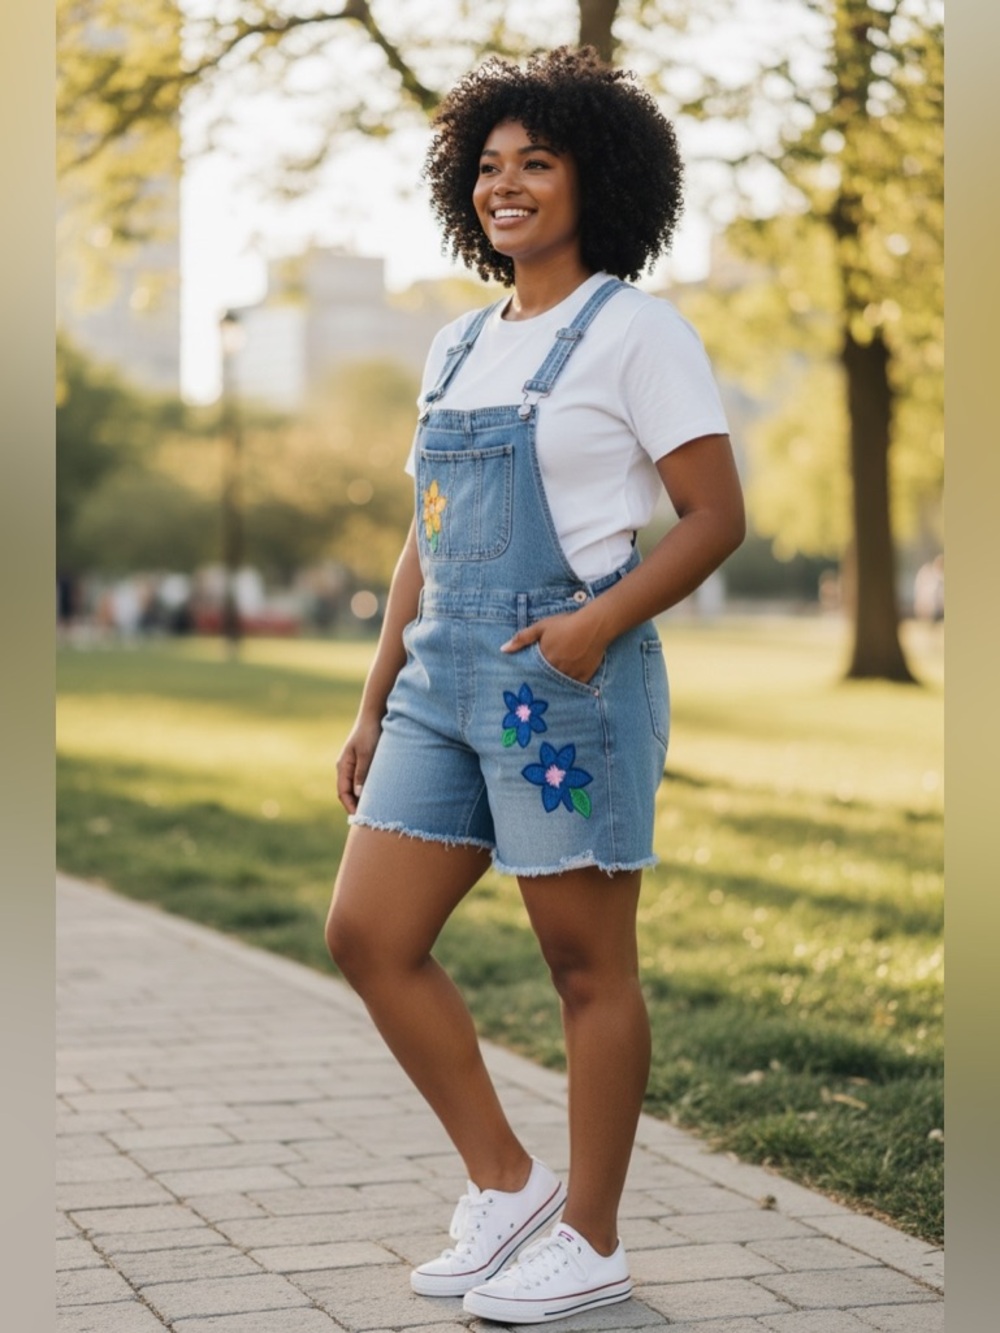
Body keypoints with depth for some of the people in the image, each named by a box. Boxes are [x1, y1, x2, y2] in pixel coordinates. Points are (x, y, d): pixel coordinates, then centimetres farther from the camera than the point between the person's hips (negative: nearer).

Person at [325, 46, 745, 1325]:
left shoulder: (635, 331, -4)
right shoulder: (459, 346, 16)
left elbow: (716, 515, -9)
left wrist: (601, 622, -23)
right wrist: (374, 704, 14)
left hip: (567, 684, -7)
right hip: (445, 682, 8)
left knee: (588, 966, 2)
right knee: (368, 935, 3)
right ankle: (505, 1185, 17)